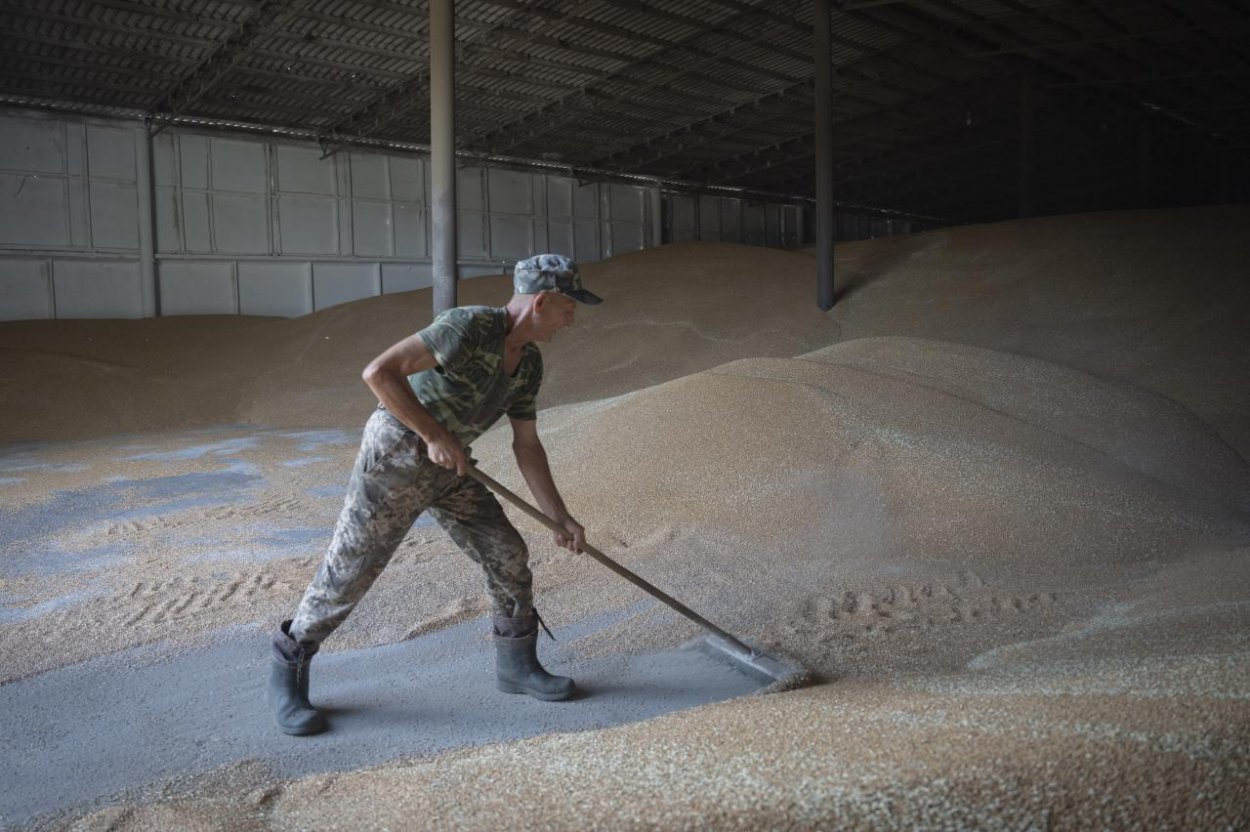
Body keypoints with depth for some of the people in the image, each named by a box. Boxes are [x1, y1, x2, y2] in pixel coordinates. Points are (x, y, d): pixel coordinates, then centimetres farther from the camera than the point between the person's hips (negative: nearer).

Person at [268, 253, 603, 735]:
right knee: (348, 573, 0)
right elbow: (379, 373, -28)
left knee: (508, 555, 4)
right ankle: (287, 675, 21)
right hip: (394, 457, -8)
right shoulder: (469, 326, -24)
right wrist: (436, 436, -26)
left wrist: (561, 518, 6)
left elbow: (527, 447, 9)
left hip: (446, 468, 8)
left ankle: (517, 665, 22)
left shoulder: (529, 363, 3)